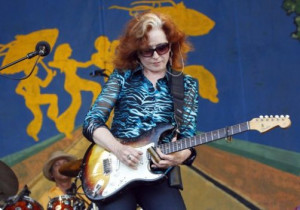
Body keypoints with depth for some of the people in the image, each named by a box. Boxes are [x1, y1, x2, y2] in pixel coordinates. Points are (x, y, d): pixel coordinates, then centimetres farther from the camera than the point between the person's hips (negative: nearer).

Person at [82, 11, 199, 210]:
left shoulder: (186, 85, 9)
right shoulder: (122, 76, 7)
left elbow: (188, 137, 4)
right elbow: (91, 122, 1)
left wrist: (180, 155, -20)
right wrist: (118, 149, -17)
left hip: (157, 174, 1)